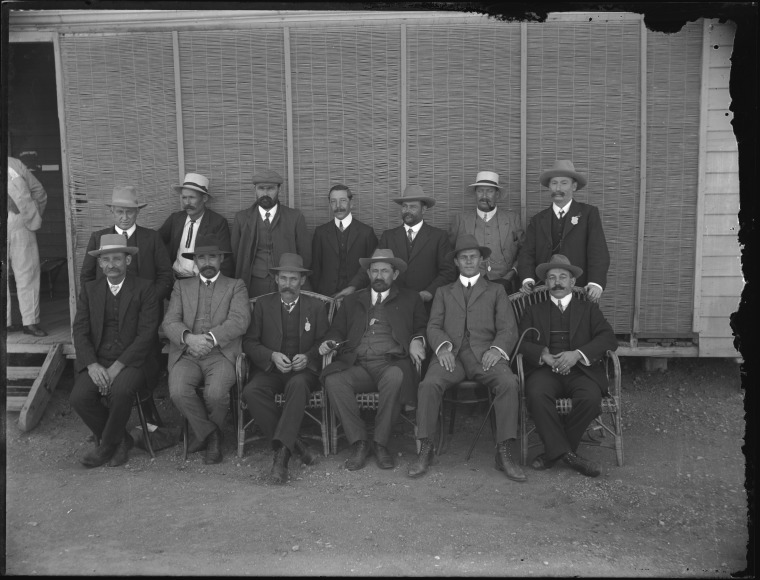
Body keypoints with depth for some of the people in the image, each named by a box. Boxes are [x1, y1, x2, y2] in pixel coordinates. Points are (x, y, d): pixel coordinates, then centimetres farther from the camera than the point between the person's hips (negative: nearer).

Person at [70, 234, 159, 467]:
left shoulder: (144, 289, 0)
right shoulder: (89, 290, 12)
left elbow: (146, 334, -8)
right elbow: (80, 331, 4)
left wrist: (117, 367, -17)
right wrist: (92, 365, -13)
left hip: (132, 361, -3)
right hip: (97, 362, 4)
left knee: (121, 391, -32)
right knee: (79, 397, -22)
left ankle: (107, 445, -5)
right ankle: (121, 440, 2)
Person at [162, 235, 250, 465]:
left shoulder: (235, 286, 15)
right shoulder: (181, 286, 21)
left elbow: (240, 320, -3)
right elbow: (169, 322, 6)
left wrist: (211, 338, -18)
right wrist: (189, 338, -16)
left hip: (221, 355, -2)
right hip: (187, 355, 2)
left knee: (215, 394, -31)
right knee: (178, 392, -28)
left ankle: (202, 432, 3)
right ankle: (211, 435, -3)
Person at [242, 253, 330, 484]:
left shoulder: (316, 306, 12)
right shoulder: (263, 304, 12)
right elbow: (249, 342, 8)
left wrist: (308, 357, -10)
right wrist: (272, 356, -10)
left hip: (304, 370, -1)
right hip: (271, 369, 1)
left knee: (298, 385, -38)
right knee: (251, 392, -31)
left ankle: (281, 451, -37)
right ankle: (294, 444, -26)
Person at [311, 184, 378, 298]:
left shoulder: (366, 232, 1)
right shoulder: (321, 232, 7)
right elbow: (315, 267, 8)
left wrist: (353, 287, -8)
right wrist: (317, 296, 1)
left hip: (357, 295, -1)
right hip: (326, 296, 1)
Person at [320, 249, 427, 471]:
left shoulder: (410, 299, 21)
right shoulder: (352, 301, 27)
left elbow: (423, 327, 16)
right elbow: (337, 329, 24)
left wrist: (417, 340, -5)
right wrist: (330, 342, 3)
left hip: (391, 363, -2)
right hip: (357, 366, 2)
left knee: (395, 377, -38)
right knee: (333, 380, -30)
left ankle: (381, 443, -22)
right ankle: (358, 442, -19)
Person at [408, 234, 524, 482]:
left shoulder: (496, 291, 24)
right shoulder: (443, 292, 27)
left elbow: (508, 329, 10)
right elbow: (433, 326, 13)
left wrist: (497, 349, -12)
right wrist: (443, 346, -10)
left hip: (484, 353, 0)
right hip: (451, 354, 1)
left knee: (508, 383, -32)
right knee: (429, 384, -31)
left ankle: (504, 453, -26)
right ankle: (425, 449, -21)